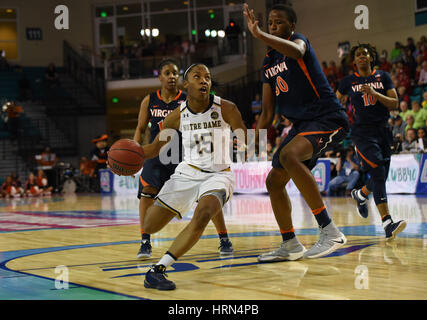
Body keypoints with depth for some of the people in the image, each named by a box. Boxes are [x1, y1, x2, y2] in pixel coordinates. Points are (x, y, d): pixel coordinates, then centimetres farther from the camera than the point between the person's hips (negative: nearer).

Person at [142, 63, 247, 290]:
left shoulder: (226, 109, -11)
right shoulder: (178, 116, -3)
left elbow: (246, 144, -4)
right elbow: (155, 147, 8)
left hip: (217, 175, -3)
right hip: (187, 173, 3)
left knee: (203, 214, -35)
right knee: (150, 226, -2)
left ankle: (158, 270, -33)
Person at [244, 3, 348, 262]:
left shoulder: (298, 39, -9)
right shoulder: (269, 62, 15)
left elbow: (296, 51, -38)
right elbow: (268, 112, 18)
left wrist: (259, 34, -45)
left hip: (328, 119, -9)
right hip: (302, 124, 10)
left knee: (288, 155, -34)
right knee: (274, 181, 10)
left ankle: (330, 231, -32)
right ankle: (290, 246, 26)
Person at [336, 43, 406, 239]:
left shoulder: (383, 77, 7)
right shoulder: (348, 82, 4)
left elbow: (394, 104, 0)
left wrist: (374, 93, -15)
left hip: (383, 129, 4)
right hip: (363, 132, -4)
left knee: (381, 177, 10)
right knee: (378, 172, -21)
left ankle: (360, 195, 45)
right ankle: (387, 223, -29)